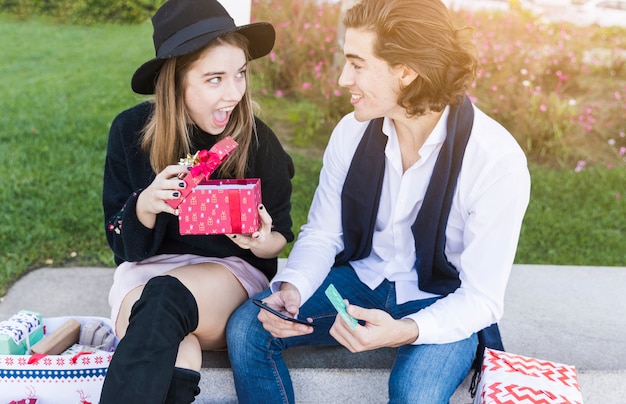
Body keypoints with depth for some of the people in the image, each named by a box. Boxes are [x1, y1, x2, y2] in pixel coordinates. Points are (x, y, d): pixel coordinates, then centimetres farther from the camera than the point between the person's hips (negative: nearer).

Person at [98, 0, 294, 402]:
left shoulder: (258, 141, -8)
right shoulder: (131, 130, -6)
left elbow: (279, 238, 5)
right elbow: (125, 246, -1)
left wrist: (264, 242, -20)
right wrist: (145, 206, -24)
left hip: (233, 269, 0)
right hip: (147, 269, 0)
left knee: (165, 298, -35)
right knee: (178, 358, -35)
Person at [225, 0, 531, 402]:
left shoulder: (498, 161, -22)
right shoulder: (352, 131, -9)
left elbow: (482, 297, -18)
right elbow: (322, 234, 0)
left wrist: (404, 331, -37)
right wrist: (291, 288, -21)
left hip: (444, 303, -3)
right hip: (362, 279, 4)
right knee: (246, 329, -15)